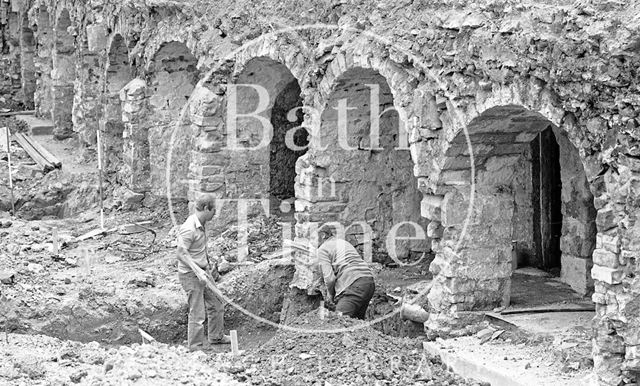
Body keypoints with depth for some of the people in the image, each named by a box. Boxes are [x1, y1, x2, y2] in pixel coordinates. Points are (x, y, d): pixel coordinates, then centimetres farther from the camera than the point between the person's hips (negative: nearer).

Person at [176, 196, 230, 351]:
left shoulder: (201, 225, 6)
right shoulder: (189, 229, -24)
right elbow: (181, 254, -27)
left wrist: (208, 262, 29)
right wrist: (198, 271, -33)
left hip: (203, 271, 10)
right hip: (190, 274, -10)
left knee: (216, 305, 19)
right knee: (197, 313, -3)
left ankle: (216, 336, 38)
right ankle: (195, 347, 10)